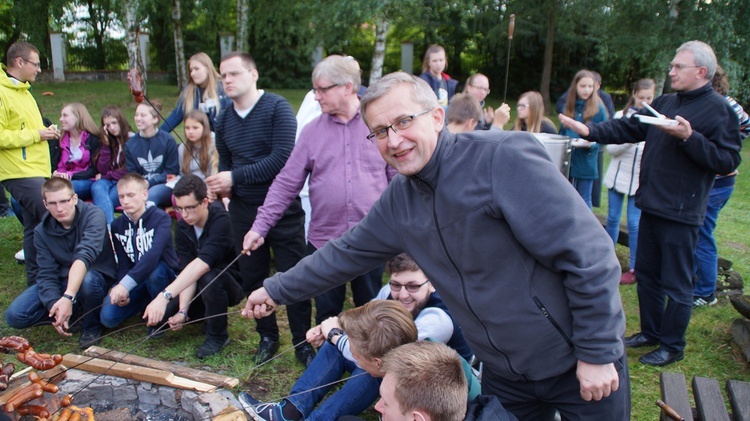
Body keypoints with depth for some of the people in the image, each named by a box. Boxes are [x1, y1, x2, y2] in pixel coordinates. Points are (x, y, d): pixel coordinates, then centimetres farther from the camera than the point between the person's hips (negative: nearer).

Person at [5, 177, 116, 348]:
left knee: (86, 280, -39)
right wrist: (55, 306, -31)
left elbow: (85, 255, -36)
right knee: (15, 315, -14)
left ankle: (91, 326, -9)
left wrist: (68, 297, -49)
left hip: (96, 278, -4)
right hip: (61, 281, 4)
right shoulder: (42, 231, -6)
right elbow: (47, 274, -12)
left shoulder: (93, 216, -21)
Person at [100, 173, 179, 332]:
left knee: (153, 270, -39)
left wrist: (126, 284, -44)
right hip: (135, 280, 5)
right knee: (108, 318, -15)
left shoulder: (161, 218, -18)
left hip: (163, 275, -5)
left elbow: (154, 255, -34)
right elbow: (123, 264, -2)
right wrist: (121, 287, -23)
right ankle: (148, 300, 14)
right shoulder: (117, 225, 1)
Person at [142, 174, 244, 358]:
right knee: (154, 317, -10)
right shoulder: (182, 228, -7)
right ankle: (209, 316, 14)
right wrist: (183, 311, -27)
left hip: (233, 283, -6)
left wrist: (165, 296, -51)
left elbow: (202, 264, -43)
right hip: (199, 285, 6)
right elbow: (187, 272, -13)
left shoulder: (221, 221, -29)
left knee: (209, 278, -39)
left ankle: (217, 336, -13)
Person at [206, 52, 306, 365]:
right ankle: (268, 337, 33)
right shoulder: (224, 120, 8)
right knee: (251, 278, 14)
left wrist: (235, 177, -20)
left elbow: (282, 158, -21)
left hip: (282, 209, -6)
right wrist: (222, 184, -4)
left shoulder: (277, 108, -10)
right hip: (243, 212, 6)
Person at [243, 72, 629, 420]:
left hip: (578, 361, -5)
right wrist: (276, 290, 14)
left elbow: (587, 251, -22)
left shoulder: (503, 157, -23)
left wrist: (598, 353, -18)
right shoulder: (398, 199, -1)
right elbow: (345, 254, 11)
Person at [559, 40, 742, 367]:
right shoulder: (665, 103, 12)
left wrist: (688, 137, -25)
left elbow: (727, 161, -16)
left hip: (681, 212, -8)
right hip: (652, 205, 8)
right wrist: (589, 131, -3)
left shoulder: (719, 110, -10)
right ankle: (651, 332, 34)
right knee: (646, 273, 18)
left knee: (676, 283, 4)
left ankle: (672, 346, 20)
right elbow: (627, 129, 10)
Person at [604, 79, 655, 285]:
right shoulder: (621, 116, 0)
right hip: (618, 175, 2)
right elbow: (611, 148, -5)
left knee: (634, 223, -1)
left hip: (641, 179, -1)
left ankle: (634, 268, 10)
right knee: (612, 218, 10)